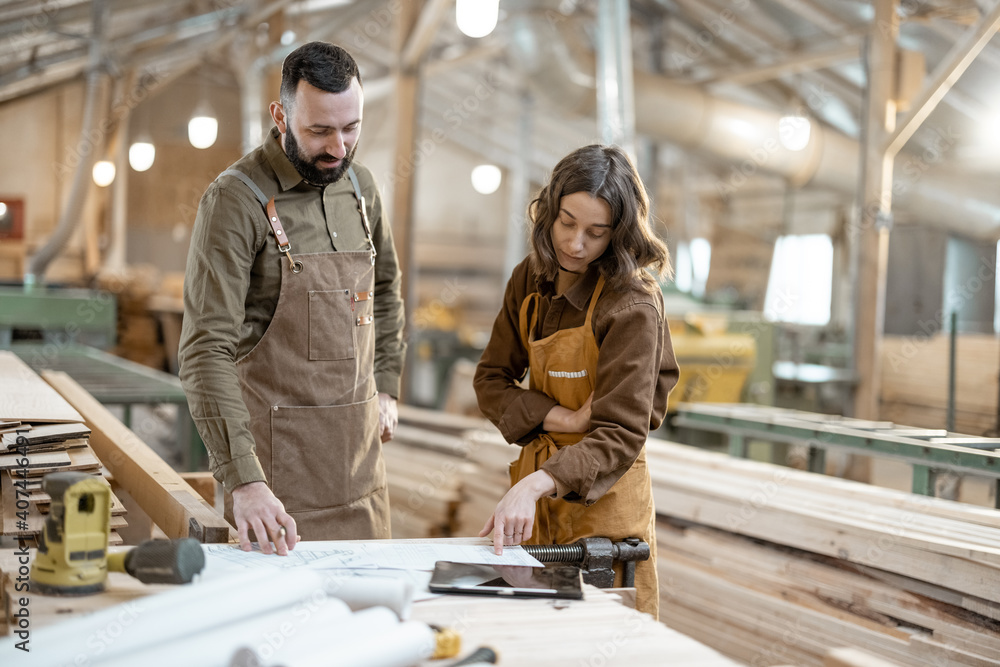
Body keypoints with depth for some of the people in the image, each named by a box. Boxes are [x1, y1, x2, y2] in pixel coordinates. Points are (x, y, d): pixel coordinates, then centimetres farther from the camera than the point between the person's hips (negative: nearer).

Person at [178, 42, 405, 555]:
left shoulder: (360, 186, 5)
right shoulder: (235, 200, -16)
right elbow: (206, 350, -23)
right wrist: (243, 480, -31)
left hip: (359, 442, 6)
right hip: (278, 453, -6)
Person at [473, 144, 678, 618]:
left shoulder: (632, 307, -18)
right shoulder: (529, 281, 1)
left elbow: (620, 435, -23)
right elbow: (490, 381, 3)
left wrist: (533, 486, -37)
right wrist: (564, 419, -15)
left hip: (604, 495, -5)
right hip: (536, 491, 5)